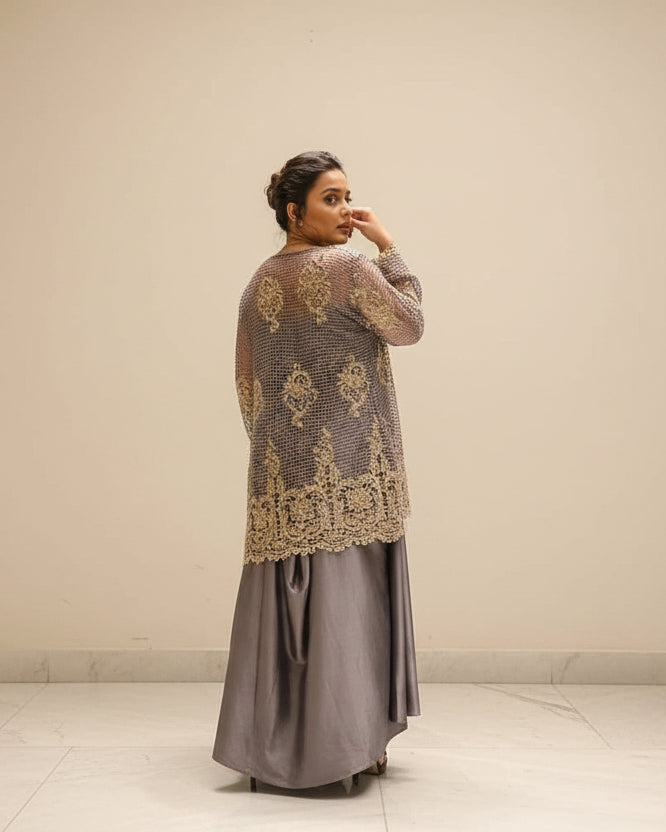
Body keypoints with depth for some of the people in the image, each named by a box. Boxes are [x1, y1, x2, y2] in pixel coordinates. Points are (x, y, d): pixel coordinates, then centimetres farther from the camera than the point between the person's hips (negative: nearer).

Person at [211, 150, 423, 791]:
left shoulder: (258, 285, 11)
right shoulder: (350, 267, -10)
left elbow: (247, 389, 14)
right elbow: (409, 325, 1)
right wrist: (388, 248, 4)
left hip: (283, 474, 6)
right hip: (351, 470, -6)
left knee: (286, 594, 11)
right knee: (346, 594, 1)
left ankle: (275, 741, 19)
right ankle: (346, 740, 9)